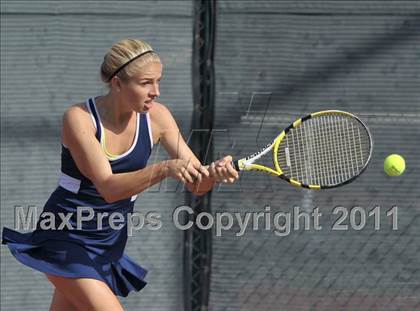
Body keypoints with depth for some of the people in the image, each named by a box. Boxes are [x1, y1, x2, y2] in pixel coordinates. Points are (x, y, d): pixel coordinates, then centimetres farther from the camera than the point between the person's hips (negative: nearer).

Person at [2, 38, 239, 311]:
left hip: (109, 244, 5)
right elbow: (108, 187, -29)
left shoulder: (157, 116, -6)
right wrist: (165, 169, -42)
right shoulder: (79, 118, -19)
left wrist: (214, 173, -30)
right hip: (65, 238, -5)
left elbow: (197, 184, -7)